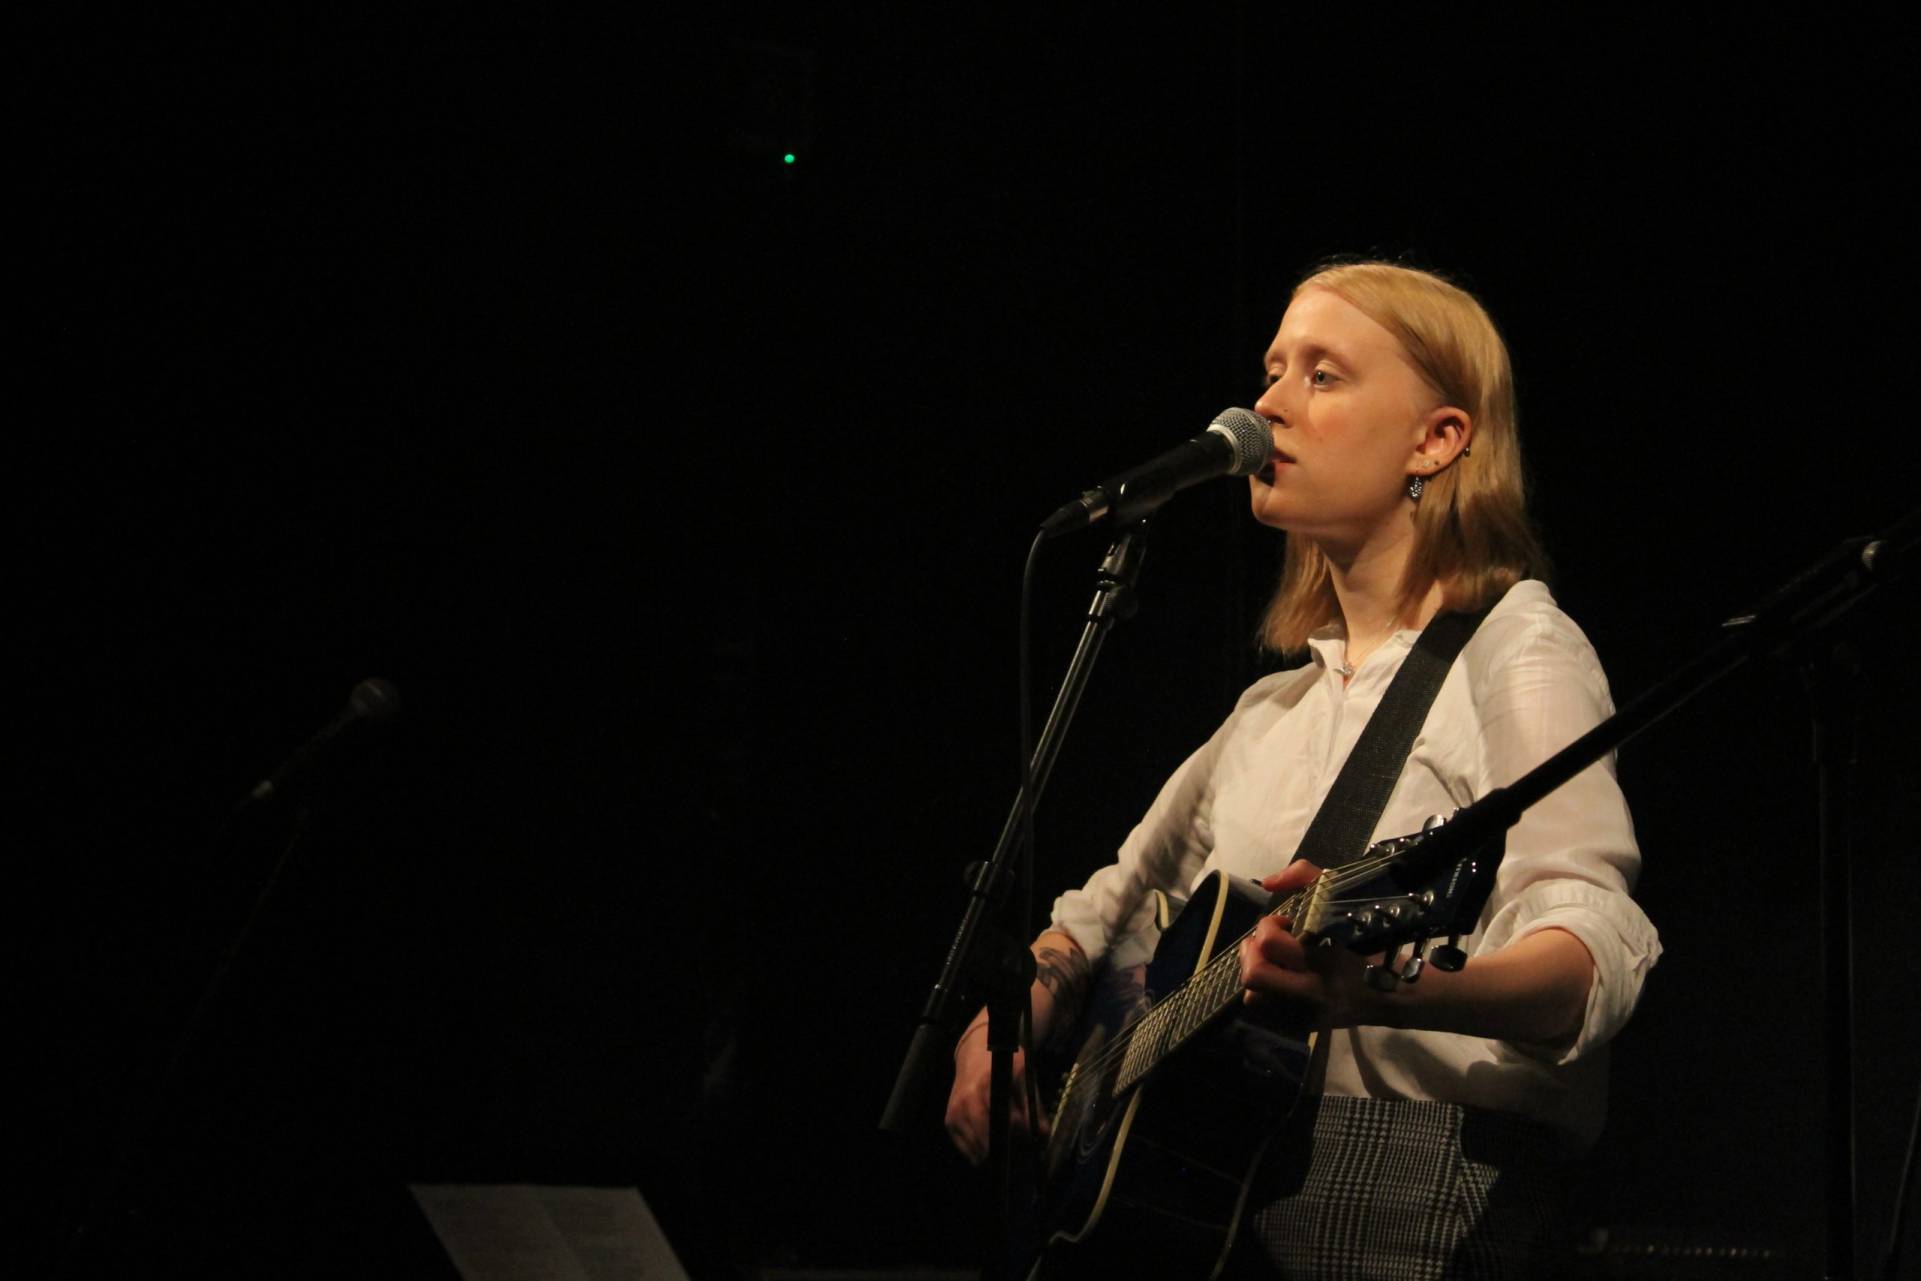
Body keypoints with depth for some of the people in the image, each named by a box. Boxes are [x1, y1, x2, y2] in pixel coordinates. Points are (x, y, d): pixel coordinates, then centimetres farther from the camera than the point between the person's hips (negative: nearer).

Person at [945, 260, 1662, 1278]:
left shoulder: (1512, 651, -4)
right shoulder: (1281, 701, 20)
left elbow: (1592, 947, -19)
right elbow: (1118, 902, 28)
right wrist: (1010, 1012, 7)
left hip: (1405, 1191, -7)